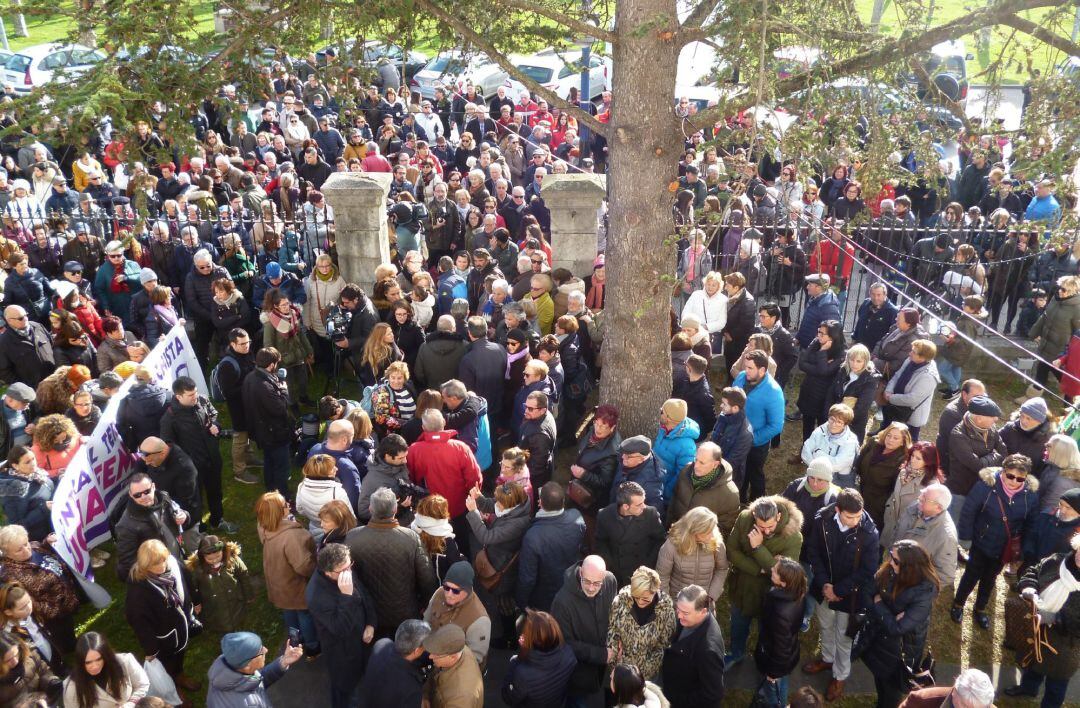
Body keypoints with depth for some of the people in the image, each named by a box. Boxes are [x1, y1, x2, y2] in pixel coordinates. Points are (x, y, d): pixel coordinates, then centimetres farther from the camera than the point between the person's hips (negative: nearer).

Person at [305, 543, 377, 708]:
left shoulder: (349, 570, -18)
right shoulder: (317, 596, -39)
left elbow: (365, 595, 0)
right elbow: (341, 629, -37)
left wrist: (371, 624, -9)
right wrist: (346, 596, -45)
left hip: (361, 637, 7)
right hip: (341, 649, -7)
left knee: (360, 676, 31)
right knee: (344, 685, 19)